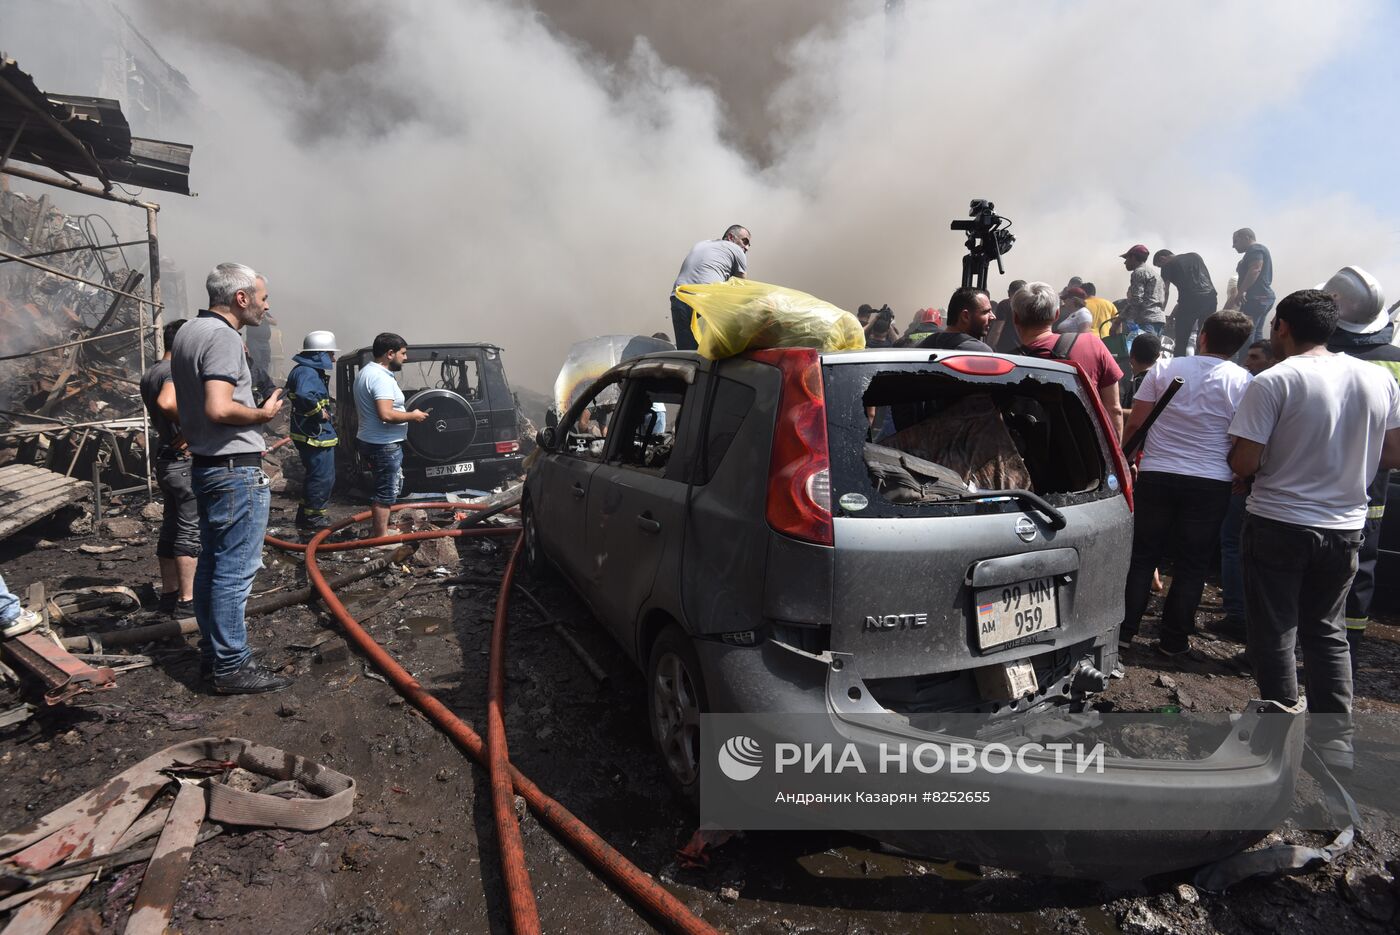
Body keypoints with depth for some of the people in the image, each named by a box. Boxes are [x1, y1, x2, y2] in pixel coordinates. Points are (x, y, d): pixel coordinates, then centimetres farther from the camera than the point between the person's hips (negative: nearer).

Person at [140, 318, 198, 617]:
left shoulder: (150, 374, 12)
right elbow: (167, 402, -37)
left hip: (165, 459, 9)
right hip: (186, 461, -9)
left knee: (170, 528, 14)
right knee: (190, 531, -4)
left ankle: (169, 593, 22)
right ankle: (187, 600, 1)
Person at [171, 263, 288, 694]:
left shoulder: (188, 332, 15)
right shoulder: (223, 337, -17)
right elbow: (220, 409, -27)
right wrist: (263, 414, -11)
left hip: (205, 465, 11)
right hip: (236, 470, -10)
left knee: (211, 565, 15)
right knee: (235, 572, -4)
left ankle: (213, 655, 25)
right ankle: (232, 667, 3)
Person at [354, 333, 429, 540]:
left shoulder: (365, 372, 13)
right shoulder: (381, 378, -21)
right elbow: (386, 414, -31)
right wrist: (412, 416, -17)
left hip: (370, 441, 11)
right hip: (384, 445, -11)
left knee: (383, 490, 22)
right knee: (386, 493, -1)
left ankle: (376, 530, 32)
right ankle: (380, 537, 7)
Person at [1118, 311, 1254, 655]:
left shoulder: (1164, 369, 0)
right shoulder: (1243, 382, -3)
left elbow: (1134, 424, 0)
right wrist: (1239, 476, 11)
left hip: (1156, 475, 1)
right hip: (1210, 482, -1)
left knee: (1142, 556, 10)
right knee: (1191, 565, 9)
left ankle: (1124, 630, 13)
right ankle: (1173, 640, 15)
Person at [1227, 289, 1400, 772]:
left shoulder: (1273, 382, -16)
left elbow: (1244, 464, -18)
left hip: (1277, 525, -5)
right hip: (1344, 528, 5)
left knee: (1274, 633, 7)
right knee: (1327, 632, 19)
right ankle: (1335, 743, 20)